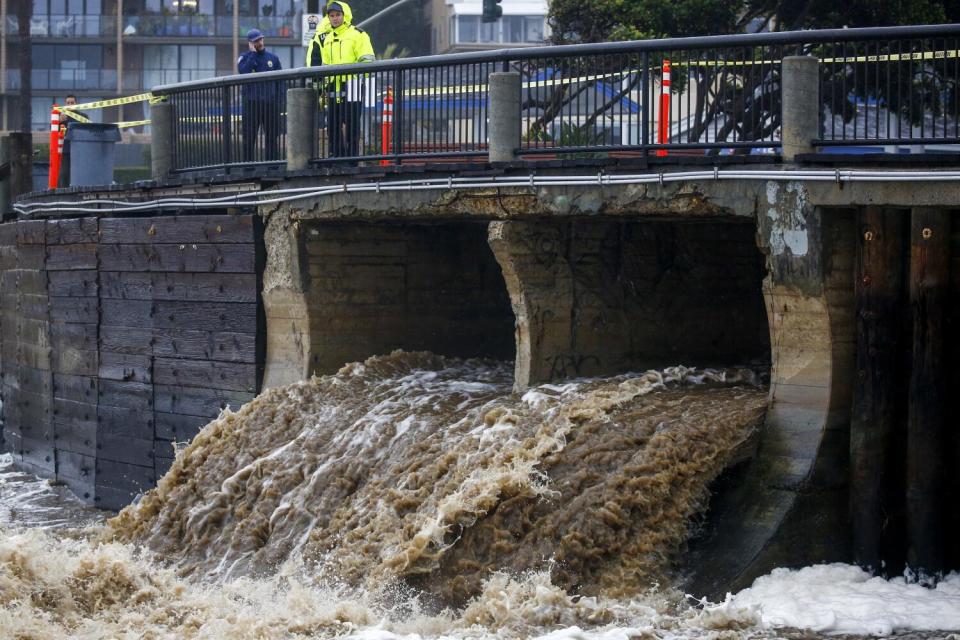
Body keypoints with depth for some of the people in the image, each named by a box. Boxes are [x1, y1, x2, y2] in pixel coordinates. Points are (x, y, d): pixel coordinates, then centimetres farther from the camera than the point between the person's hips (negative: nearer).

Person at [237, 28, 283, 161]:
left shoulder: (273, 58, 12)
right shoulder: (245, 58, 6)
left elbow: (279, 82, 12)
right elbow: (243, 71, -16)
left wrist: (279, 102, 3)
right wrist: (253, 53, -10)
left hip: (270, 103, 2)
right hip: (251, 104, -2)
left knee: (272, 136, 2)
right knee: (249, 136, -1)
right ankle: (247, 163, 2)